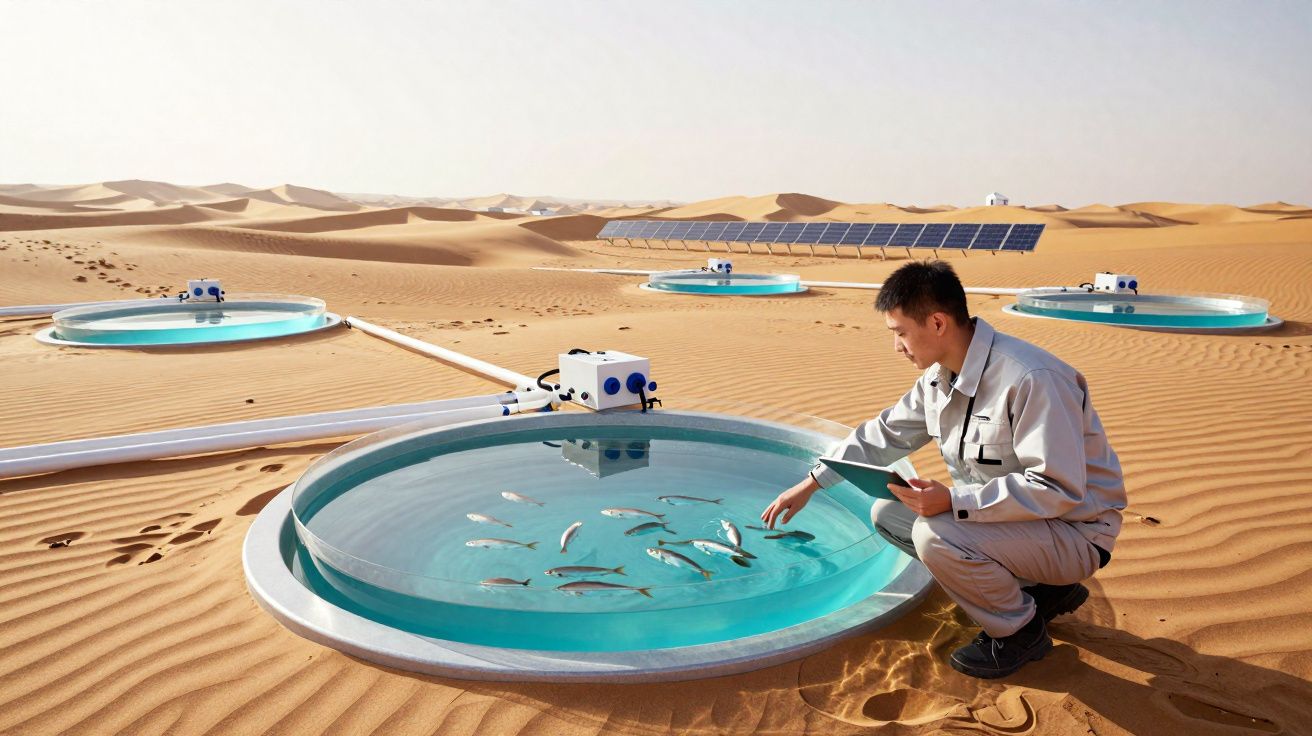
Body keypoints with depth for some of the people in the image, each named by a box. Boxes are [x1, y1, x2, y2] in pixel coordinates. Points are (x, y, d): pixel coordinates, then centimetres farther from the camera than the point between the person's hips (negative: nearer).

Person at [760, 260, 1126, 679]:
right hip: (1000, 513, 9)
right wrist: (811, 483, 9)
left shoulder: (1032, 379, -28)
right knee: (886, 514, 3)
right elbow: (883, 435, 11)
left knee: (934, 535, -30)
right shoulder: (940, 377, 0)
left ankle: (1021, 631, -2)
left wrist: (953, 501, -34)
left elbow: (1059, 489, -29)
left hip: (1074, 531, -9)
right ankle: (1032, 590, 8)